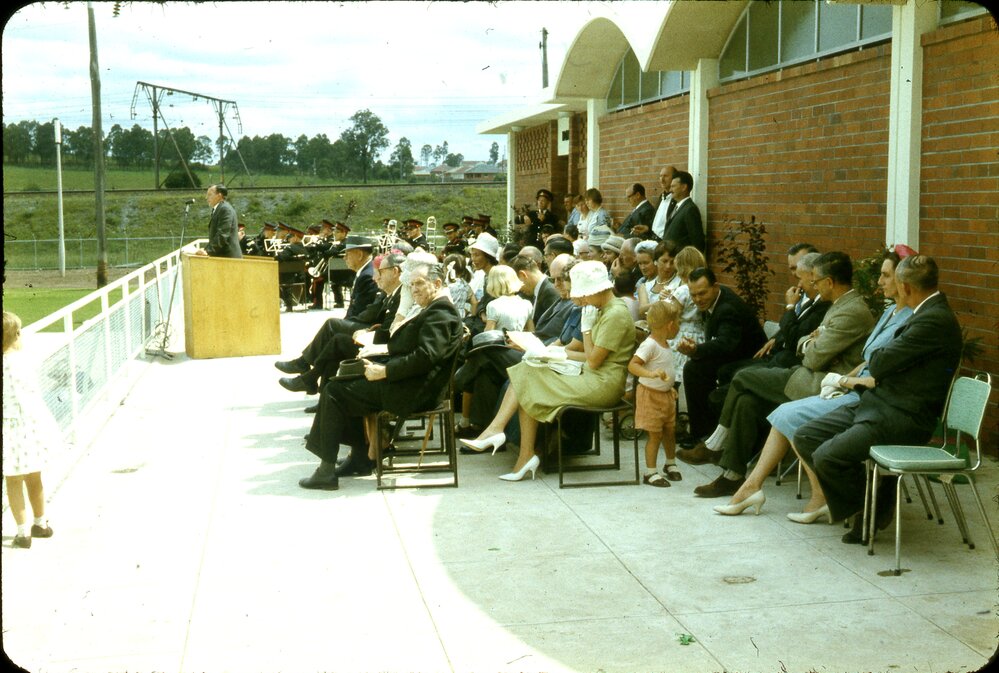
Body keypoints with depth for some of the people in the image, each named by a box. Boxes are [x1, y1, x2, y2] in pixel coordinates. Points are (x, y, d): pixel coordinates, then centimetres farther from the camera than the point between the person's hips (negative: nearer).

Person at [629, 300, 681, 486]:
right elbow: (632, 365, -30)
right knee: (654, 435, -3)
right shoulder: (649, 345, -22)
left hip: (666, 394, 9)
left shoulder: (665, 344, 8)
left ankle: (670, 464, 35)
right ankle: (650, 472, 7)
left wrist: (669, 387, 16)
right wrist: (651, 374, -44)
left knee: (670, 431, 17)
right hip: (651, 395, -9)